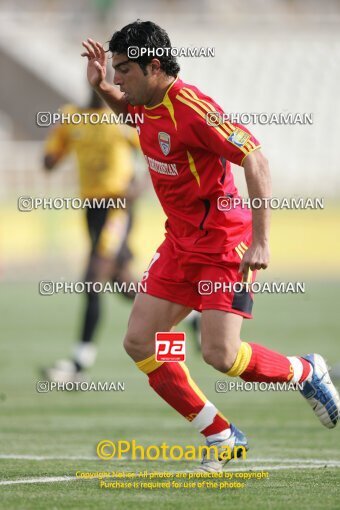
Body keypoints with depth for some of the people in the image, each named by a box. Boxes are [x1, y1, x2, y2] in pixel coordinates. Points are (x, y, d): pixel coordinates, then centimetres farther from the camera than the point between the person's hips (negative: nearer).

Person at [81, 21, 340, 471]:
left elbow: (255, 161, -23)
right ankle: (222, 436, 9)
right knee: (139, 342, -1)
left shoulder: (191, 108, -23)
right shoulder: (148, 103, 4)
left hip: (223, 241, -9)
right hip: (180, 241, 9)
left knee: (220, 355, -17)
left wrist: (260, 241, -26)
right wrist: (101, 88, 10)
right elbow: (127, 110, 32)